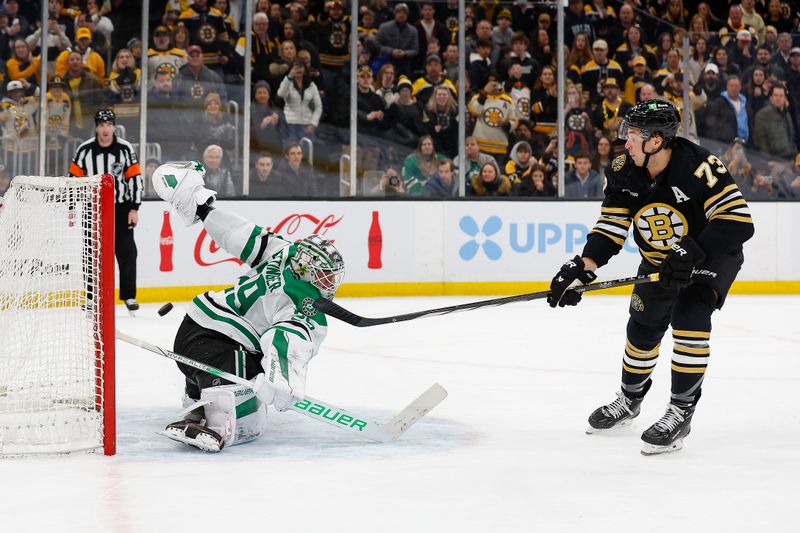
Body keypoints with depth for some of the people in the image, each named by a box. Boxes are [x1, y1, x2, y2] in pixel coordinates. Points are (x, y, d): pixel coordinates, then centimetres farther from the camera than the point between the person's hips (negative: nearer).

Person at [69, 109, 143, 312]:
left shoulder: (125, 149, -6)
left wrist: (134, 209, -7)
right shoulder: (84, 150, -5)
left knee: (126, 252, -3)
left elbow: (135, 179, -3)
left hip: (120, 207, -1)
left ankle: (129, 296, 6)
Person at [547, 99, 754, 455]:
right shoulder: (623, 173, -15)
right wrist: (582, 268, -25)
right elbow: (610, 227, -10)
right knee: (643, 327, 12)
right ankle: (630, 399, 39)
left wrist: (692, 255, -41)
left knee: (689, 315, -26)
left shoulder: (699, 166, -33)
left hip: (712, 255, -6)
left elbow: (739, 222, -35)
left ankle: (681, 412, -14)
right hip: (659, 261, 6)